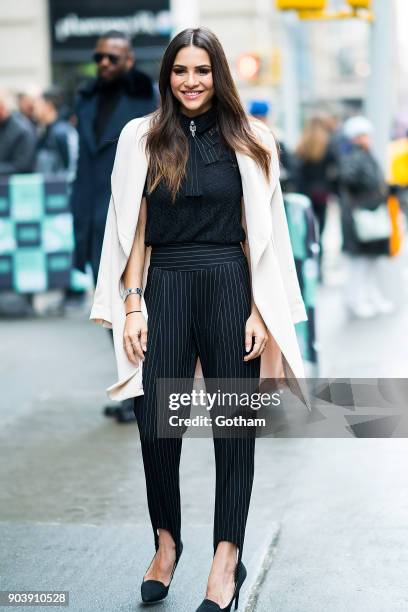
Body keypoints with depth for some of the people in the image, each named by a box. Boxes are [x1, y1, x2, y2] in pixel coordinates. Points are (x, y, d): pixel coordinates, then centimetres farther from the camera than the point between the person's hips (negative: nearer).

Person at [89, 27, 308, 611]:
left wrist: (260, 311, -4)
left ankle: (227, 557, 11)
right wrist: (132, 305, -2)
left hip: (229, 286, 0)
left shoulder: (248, 143, 5)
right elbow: (133, 230, 6)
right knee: (156, 424, -1)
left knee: (234, 422, 2)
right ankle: (166, 540, 22)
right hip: (164, 287, 1)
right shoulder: (142, 138, 7)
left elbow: (260, 233, 4)